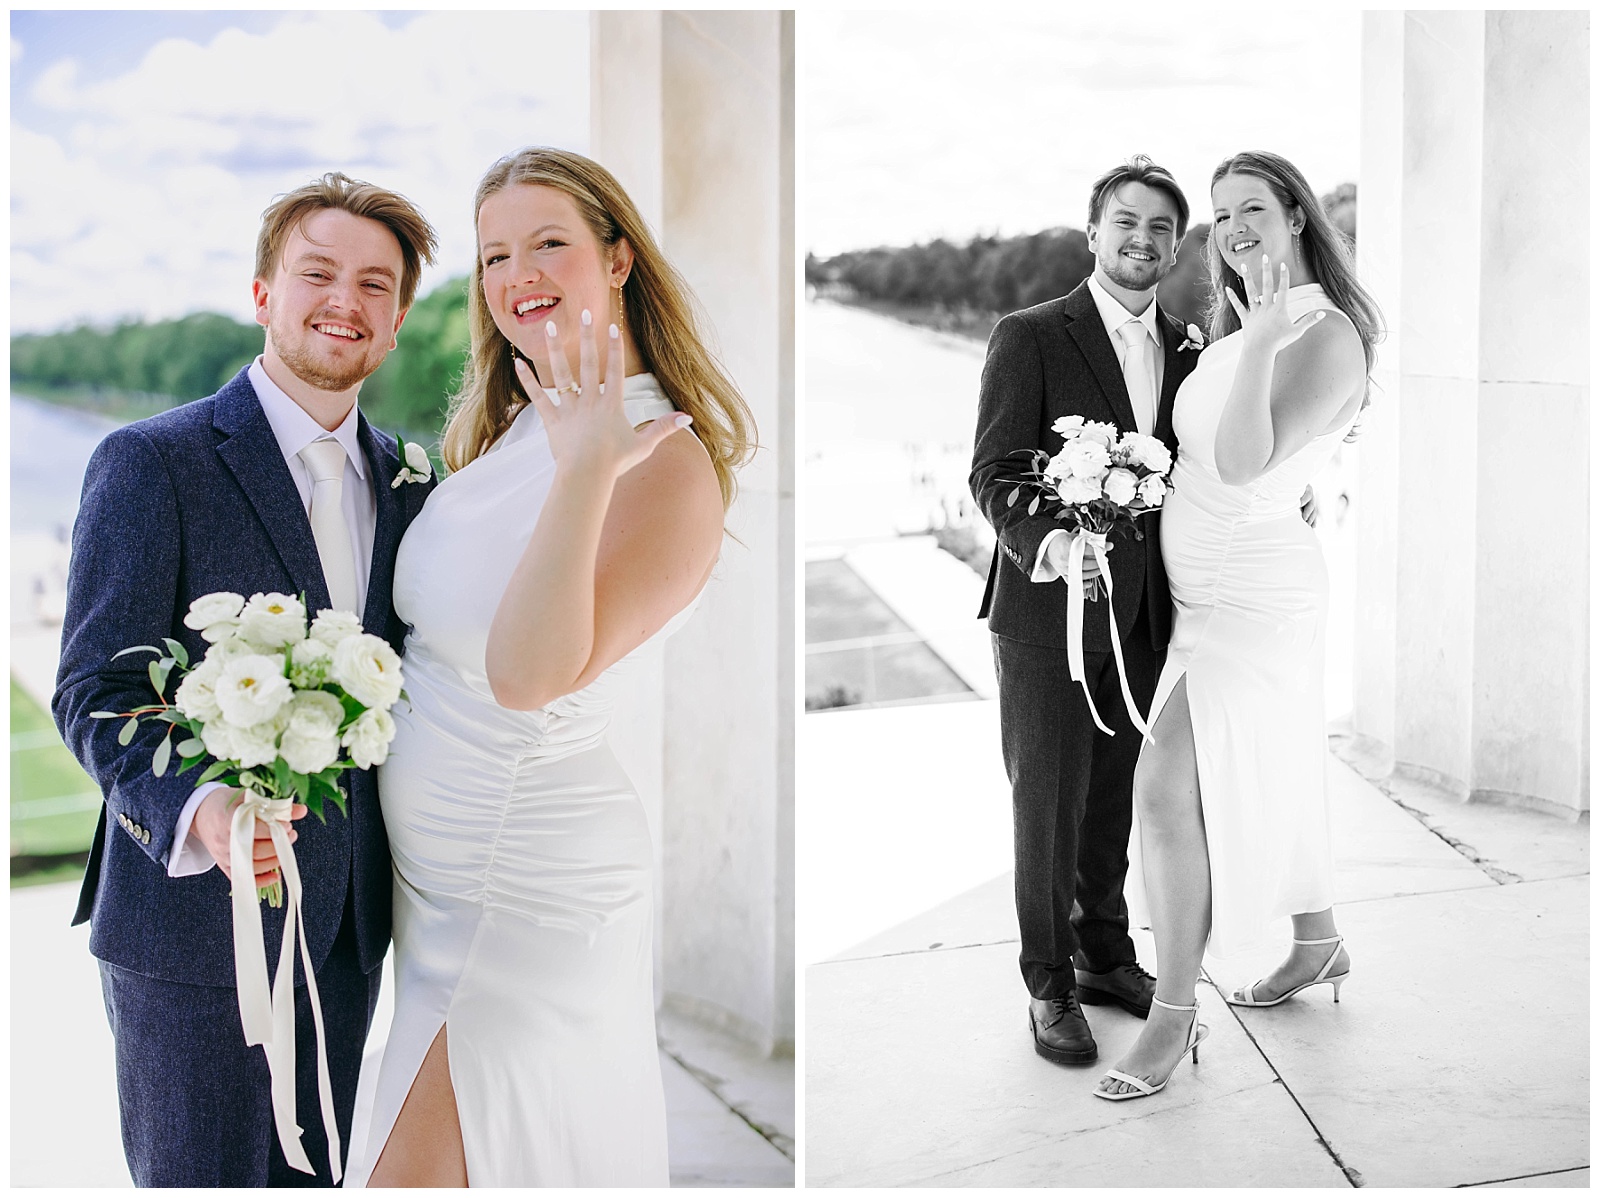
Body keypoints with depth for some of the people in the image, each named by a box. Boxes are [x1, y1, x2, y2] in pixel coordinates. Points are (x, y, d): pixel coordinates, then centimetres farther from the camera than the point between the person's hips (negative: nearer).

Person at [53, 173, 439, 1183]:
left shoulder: (404, 482, 10)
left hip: (349, 919, 5)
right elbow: (95, 691, -12)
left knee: (312, 1172, 16)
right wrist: (196, 809, -30)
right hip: (195, 918, -5)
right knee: (201, 1175, 6)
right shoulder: (153, 461, -8)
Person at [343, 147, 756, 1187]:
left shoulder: (666, 464, -21)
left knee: (420, 1168, -2)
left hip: (525, 894, -9)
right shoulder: (517, 426, 6)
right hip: (446, 870, 9)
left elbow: (530, 675, -32)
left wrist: (584, 475, -40)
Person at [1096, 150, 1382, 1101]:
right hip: (1212, 593, 9)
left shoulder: (1328, 339, -16)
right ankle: (1319, 946, 40)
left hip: (1251, 599, -9)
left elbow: (1242, 465, -27)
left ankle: (1175, 1016, -2)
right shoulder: (1237, 334, 11)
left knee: (1166, 792, -13)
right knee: (1260, 782, 20)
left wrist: (1262, 337, -32)